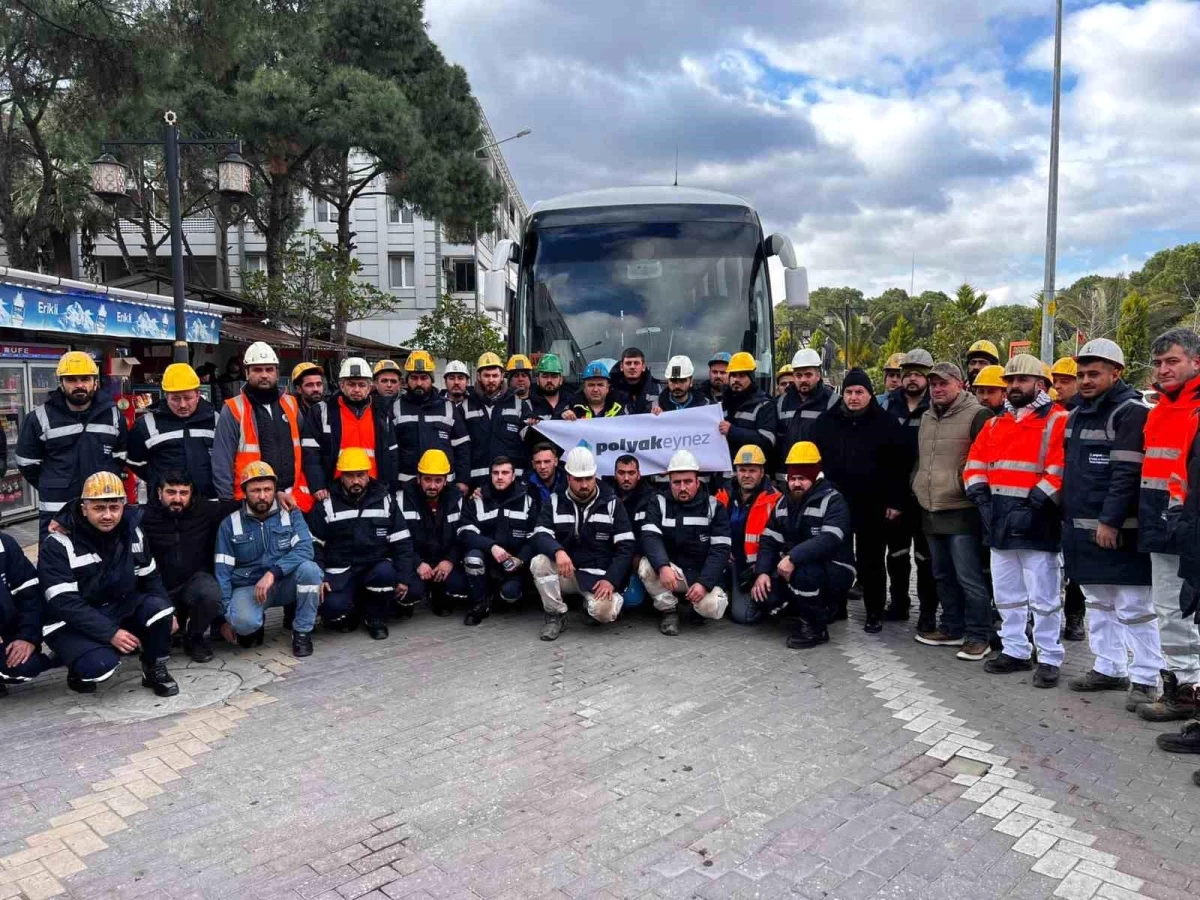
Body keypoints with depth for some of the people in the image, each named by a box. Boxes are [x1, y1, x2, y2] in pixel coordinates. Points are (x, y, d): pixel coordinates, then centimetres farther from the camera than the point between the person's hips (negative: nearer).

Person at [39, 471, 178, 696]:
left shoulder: (131, 531, -2)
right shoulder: (58, 544, -19)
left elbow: (150, 577, 8)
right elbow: (64, 603, -23)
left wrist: (167, 614, -3)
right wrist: (110, 633, -28)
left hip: (119, 610, 5)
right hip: (71, 624, -5)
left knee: (157, 608, -24)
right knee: (101, 665, -31)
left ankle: (155, 671, -1)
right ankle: (79, 671, 6)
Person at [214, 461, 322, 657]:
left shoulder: (290, 514, -3)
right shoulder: (230, 524, -2)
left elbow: (304, 549, -18)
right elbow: (222, 572, -1)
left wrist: (273, 572, -31)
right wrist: (224, 616, -5)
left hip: (285, 583, 1)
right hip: (248, 587, -1)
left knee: (309, 569, -31)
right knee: (242, 621, -34)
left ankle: (302, 632, -11)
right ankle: (252, 627, 7)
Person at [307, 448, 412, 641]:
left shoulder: (385, 500, 4)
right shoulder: (326, 504, 2)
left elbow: (402, 542, 2)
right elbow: (313, 544, 2)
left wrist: (402, 577, -7)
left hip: (376, 566, 1)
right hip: (340, 571, -1)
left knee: (385, 572, -33)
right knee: (332, 607, -28)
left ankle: (375, 617, -4)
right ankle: (350, 614, 10)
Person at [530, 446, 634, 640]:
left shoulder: (611, 503, -1)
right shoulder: (555, 502, 2)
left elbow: (626, 546, -5)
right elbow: (540, 536, -11)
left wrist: (611, 580, -18)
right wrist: (558, 551, -34)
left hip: (598, 575, -2)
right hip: (566, 572, 2)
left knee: (604, 612, -29)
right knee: (539, 562, -28)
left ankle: (603, 599, 10)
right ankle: (555, 616, -7)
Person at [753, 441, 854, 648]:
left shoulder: (833, 501, -15)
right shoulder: (783, 504, 7)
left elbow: (829, 540, -31)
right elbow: (769, 541, 5)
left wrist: (793, 557, -38)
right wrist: (762, 572, -12)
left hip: (834, 572, -7)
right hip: (794, 571, 7)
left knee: (803, 572, -37)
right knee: (764, 598, -13)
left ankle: (816, 627, -12)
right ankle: (815, 609, 13)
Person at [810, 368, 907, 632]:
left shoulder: (886, 422, -2)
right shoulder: (827, 421, 6)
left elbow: (898, 466, -3)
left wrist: (895, 502, -7)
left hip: (872, 506, -3)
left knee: (871, 561, 5)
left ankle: (875, 613, 16)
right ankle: (836, 607, 24)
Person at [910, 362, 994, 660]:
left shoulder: (977, 415, -10)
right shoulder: (926, 418, 16)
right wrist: (917, 486, 20)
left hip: (962, 513, -8)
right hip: (930, 512, 8)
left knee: (969, 578, -5)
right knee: (943, 576, 16)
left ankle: (978, 636, 5)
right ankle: (952, 629, 28)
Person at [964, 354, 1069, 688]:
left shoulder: (1057, 421, -5)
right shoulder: (996, 423, 16)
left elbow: (1059, 472, -15)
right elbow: (975, 463, 12)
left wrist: (1032, 506, -19)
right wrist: (982, 498, -2)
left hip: (1036, 522, -7)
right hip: (999, 521, 7)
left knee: (1043, 597, 0)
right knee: (1007, 594, 15)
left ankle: (1049, 659, 11)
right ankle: (1015, 651, 26)